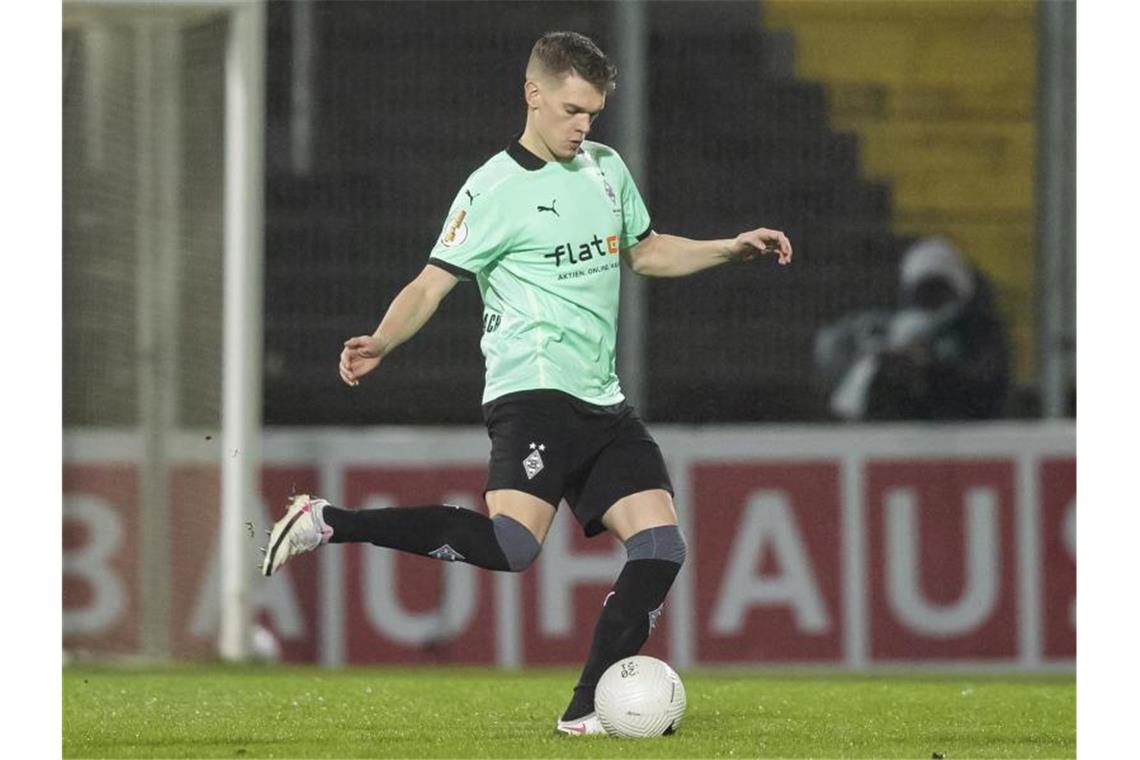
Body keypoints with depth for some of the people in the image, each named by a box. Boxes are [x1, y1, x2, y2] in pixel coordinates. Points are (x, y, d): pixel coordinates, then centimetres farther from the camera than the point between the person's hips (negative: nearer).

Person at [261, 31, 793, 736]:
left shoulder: (608, 169, 16)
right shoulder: (496, 190, -5)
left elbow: (644, 252, 33)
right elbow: (432, 284, -9)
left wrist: (731, 249, 24)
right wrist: (379, 344, -26)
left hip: (603, 402, 8)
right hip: (533, 393, -8)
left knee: (660, 543, -5)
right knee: (511, 544, -27)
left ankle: (589, 710, -1)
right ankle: (327, 523, -17)